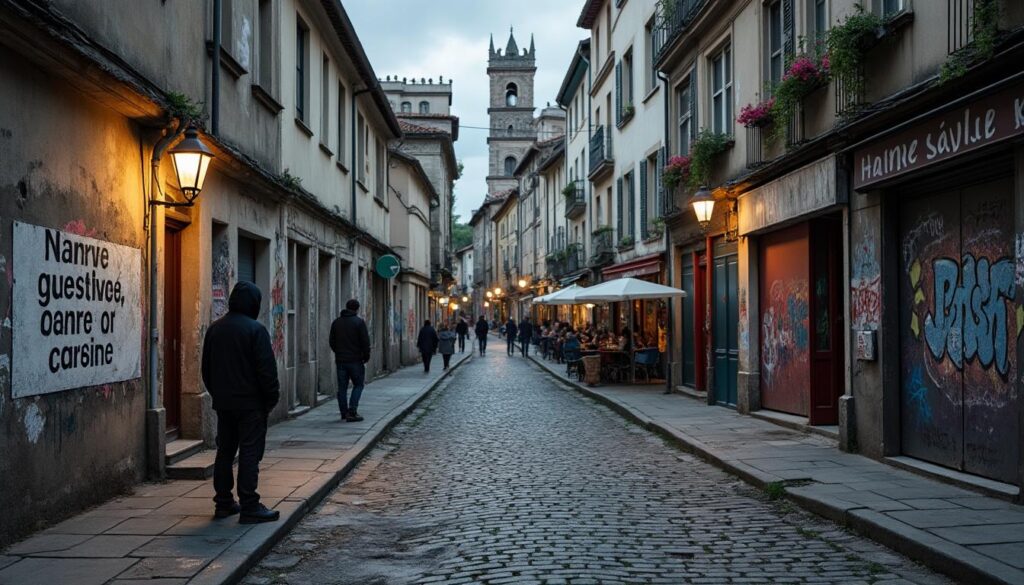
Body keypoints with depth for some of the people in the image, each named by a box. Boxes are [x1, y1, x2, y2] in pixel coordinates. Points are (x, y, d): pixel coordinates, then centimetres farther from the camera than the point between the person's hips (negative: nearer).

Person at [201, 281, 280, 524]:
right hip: (251, 403, -7)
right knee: (250, 454, -4)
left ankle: (223, 502, 20)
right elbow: (266, 369, -15)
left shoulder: (214, 329, 9)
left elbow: (206, 368, 15)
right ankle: (249, 507, -3)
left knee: (224, 451, 14)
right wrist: (272, 398, -5)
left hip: (223, 403, 7)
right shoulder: (255, 329, -13)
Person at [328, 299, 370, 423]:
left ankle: (344, 412, 11)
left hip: (340, 360, 5)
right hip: (355, 360, -5)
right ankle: (352, 412, -7)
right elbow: (365, 342, -10)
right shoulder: (359, 322, -8)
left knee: (342, 387, 10)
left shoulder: (336, 322, 9)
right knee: (358, 385, 4)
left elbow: (331, 341, 13)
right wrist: (366, 357, 1)